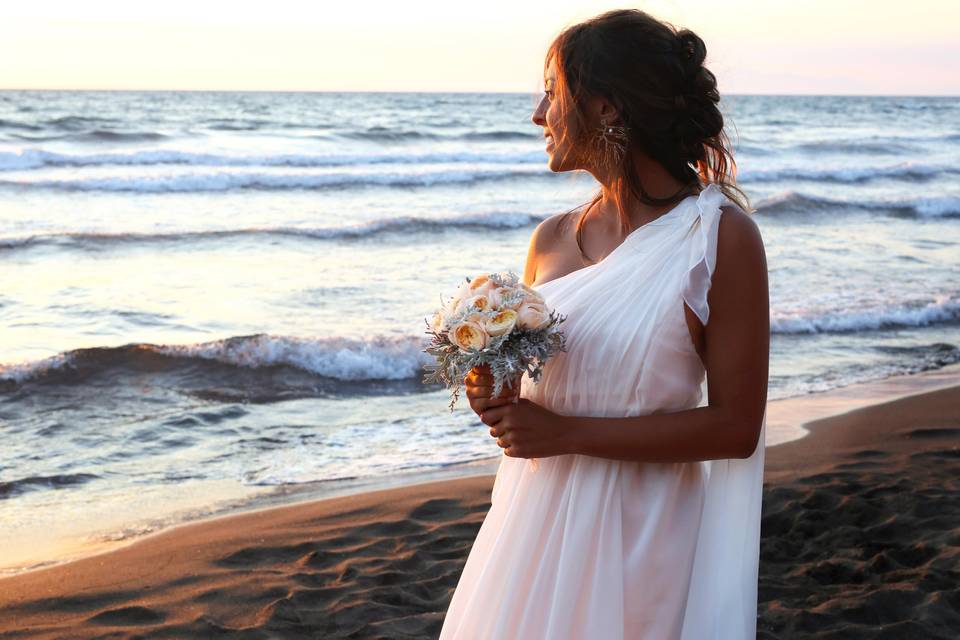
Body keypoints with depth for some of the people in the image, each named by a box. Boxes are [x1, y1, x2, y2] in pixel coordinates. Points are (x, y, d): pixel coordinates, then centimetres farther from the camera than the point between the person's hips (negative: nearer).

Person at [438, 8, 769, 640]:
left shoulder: (722, 237, -13)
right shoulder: (552, 240, 3)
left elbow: (734, 426, -15)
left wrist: (567, 433, -18)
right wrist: (494, 394, -8)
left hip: (641, 534, -5)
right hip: (535, 520, 5)